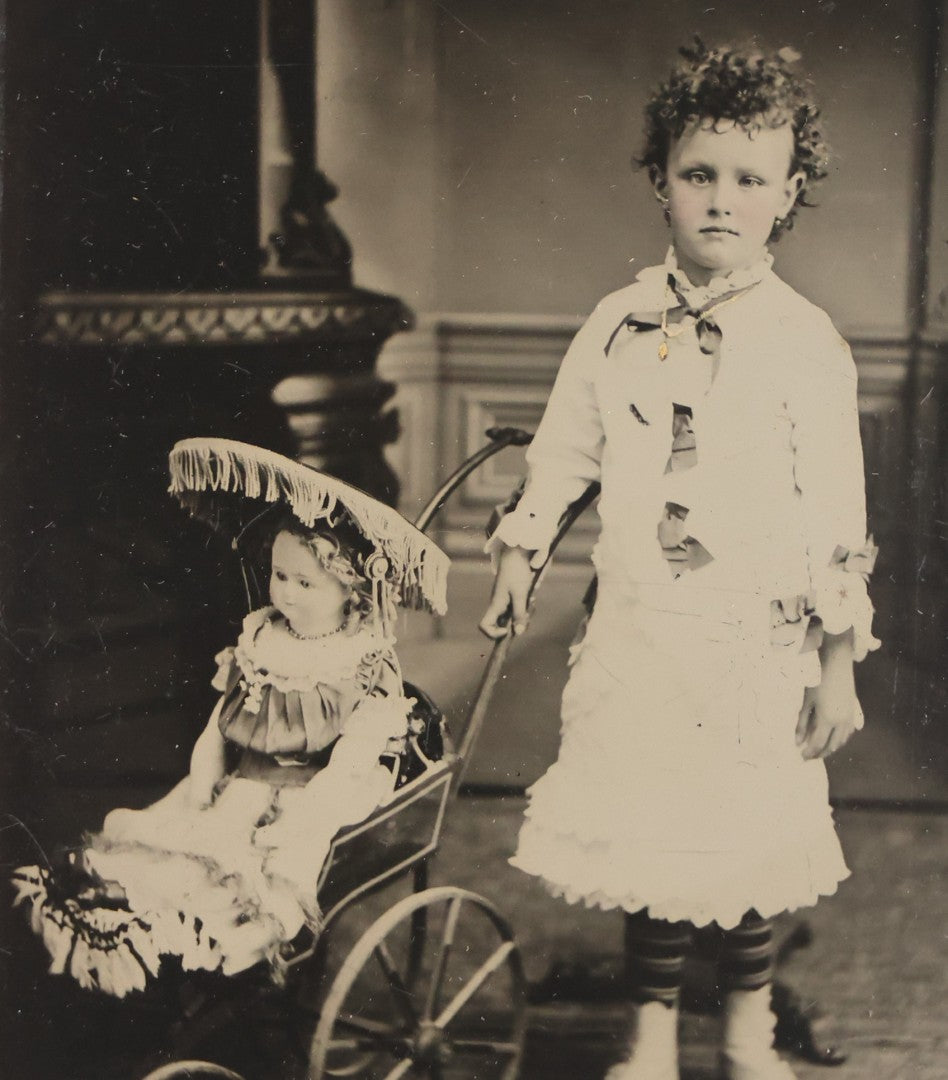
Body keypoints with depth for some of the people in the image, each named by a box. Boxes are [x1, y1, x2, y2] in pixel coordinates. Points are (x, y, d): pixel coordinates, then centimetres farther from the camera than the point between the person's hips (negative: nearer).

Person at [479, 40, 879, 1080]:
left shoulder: (806, 342, -6)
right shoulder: (621, 323, 2)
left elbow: (839, 517, -5)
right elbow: (561, 451, 14)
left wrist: (839, 663, -5)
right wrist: (518, 557, 14)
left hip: (760, 647, -2)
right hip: (636, 635, 2)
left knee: (746, 842, 8)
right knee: (644, 837, 7)